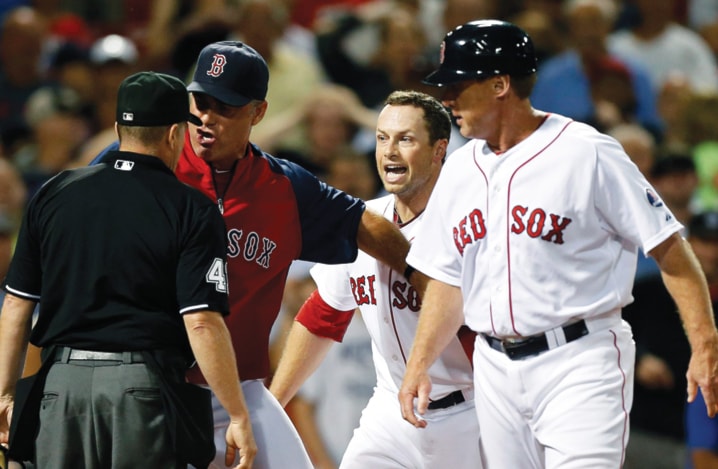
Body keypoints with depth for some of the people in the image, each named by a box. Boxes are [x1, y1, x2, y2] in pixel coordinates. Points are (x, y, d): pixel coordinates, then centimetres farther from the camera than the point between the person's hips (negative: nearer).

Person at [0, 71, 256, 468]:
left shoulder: (53, 194, 9)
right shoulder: (193, 212, -2)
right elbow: (202, 322, -10)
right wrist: (239, 417, -5)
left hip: (60, 381, 3)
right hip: (144, 389, -3)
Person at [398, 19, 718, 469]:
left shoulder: (586, 152, -9)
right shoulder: (459, 169, 12)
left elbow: (668, 247, -9)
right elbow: (448, 281, 19)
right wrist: (419, 366, 9)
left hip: (580, 364, -6)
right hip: (496, 371, 6)